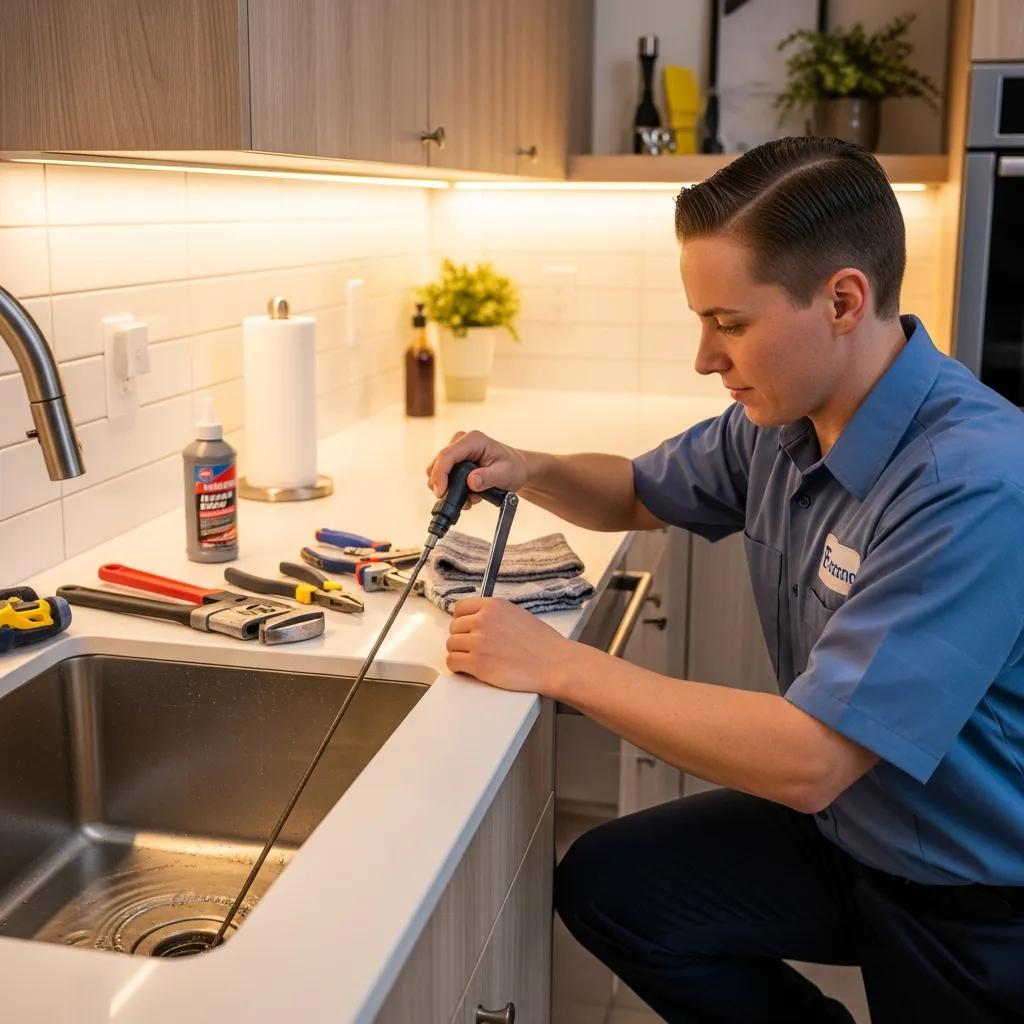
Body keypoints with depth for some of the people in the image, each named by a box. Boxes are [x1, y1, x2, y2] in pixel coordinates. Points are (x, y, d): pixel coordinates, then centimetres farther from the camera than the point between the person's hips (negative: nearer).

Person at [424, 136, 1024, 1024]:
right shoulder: (781, 419, -5)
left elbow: (809, 761, -33)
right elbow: (640, 495, 13)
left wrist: (559, 664, -27)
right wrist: (526, 470, -8)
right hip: (836, 825, 7)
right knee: (601, 884, -1)